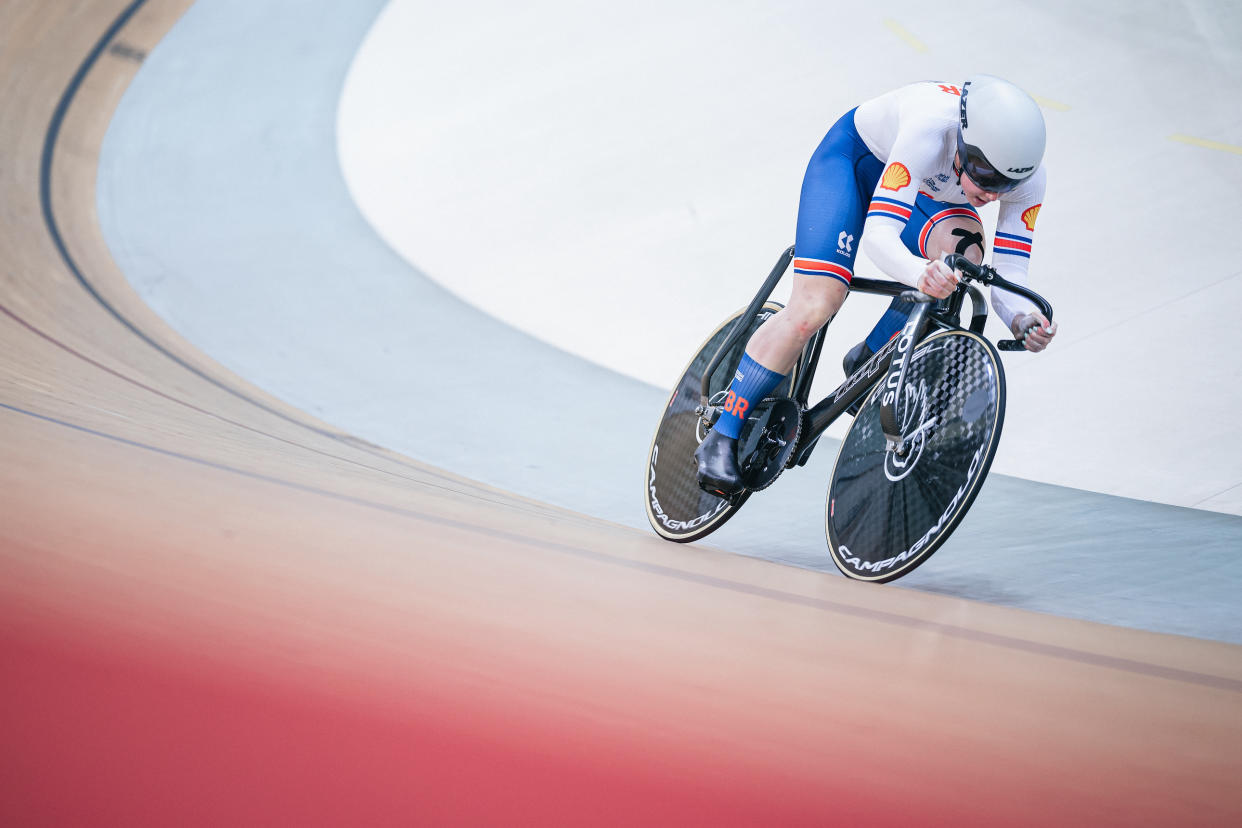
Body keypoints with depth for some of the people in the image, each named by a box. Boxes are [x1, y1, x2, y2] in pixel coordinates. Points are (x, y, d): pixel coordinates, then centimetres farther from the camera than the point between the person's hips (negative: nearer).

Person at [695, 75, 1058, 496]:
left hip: (931, 191, 4)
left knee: (960, 255, -29)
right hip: (856, 155, -4)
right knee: (816, 306, -21)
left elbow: (1009, 276, -24)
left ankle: (867, 362, -6)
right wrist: (920, 273, -68)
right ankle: (721, 438, -9)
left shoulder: (1028, 175, -28)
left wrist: (1025, 321, -46)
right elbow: (878, 233, -48)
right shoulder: (931, 129, -43)